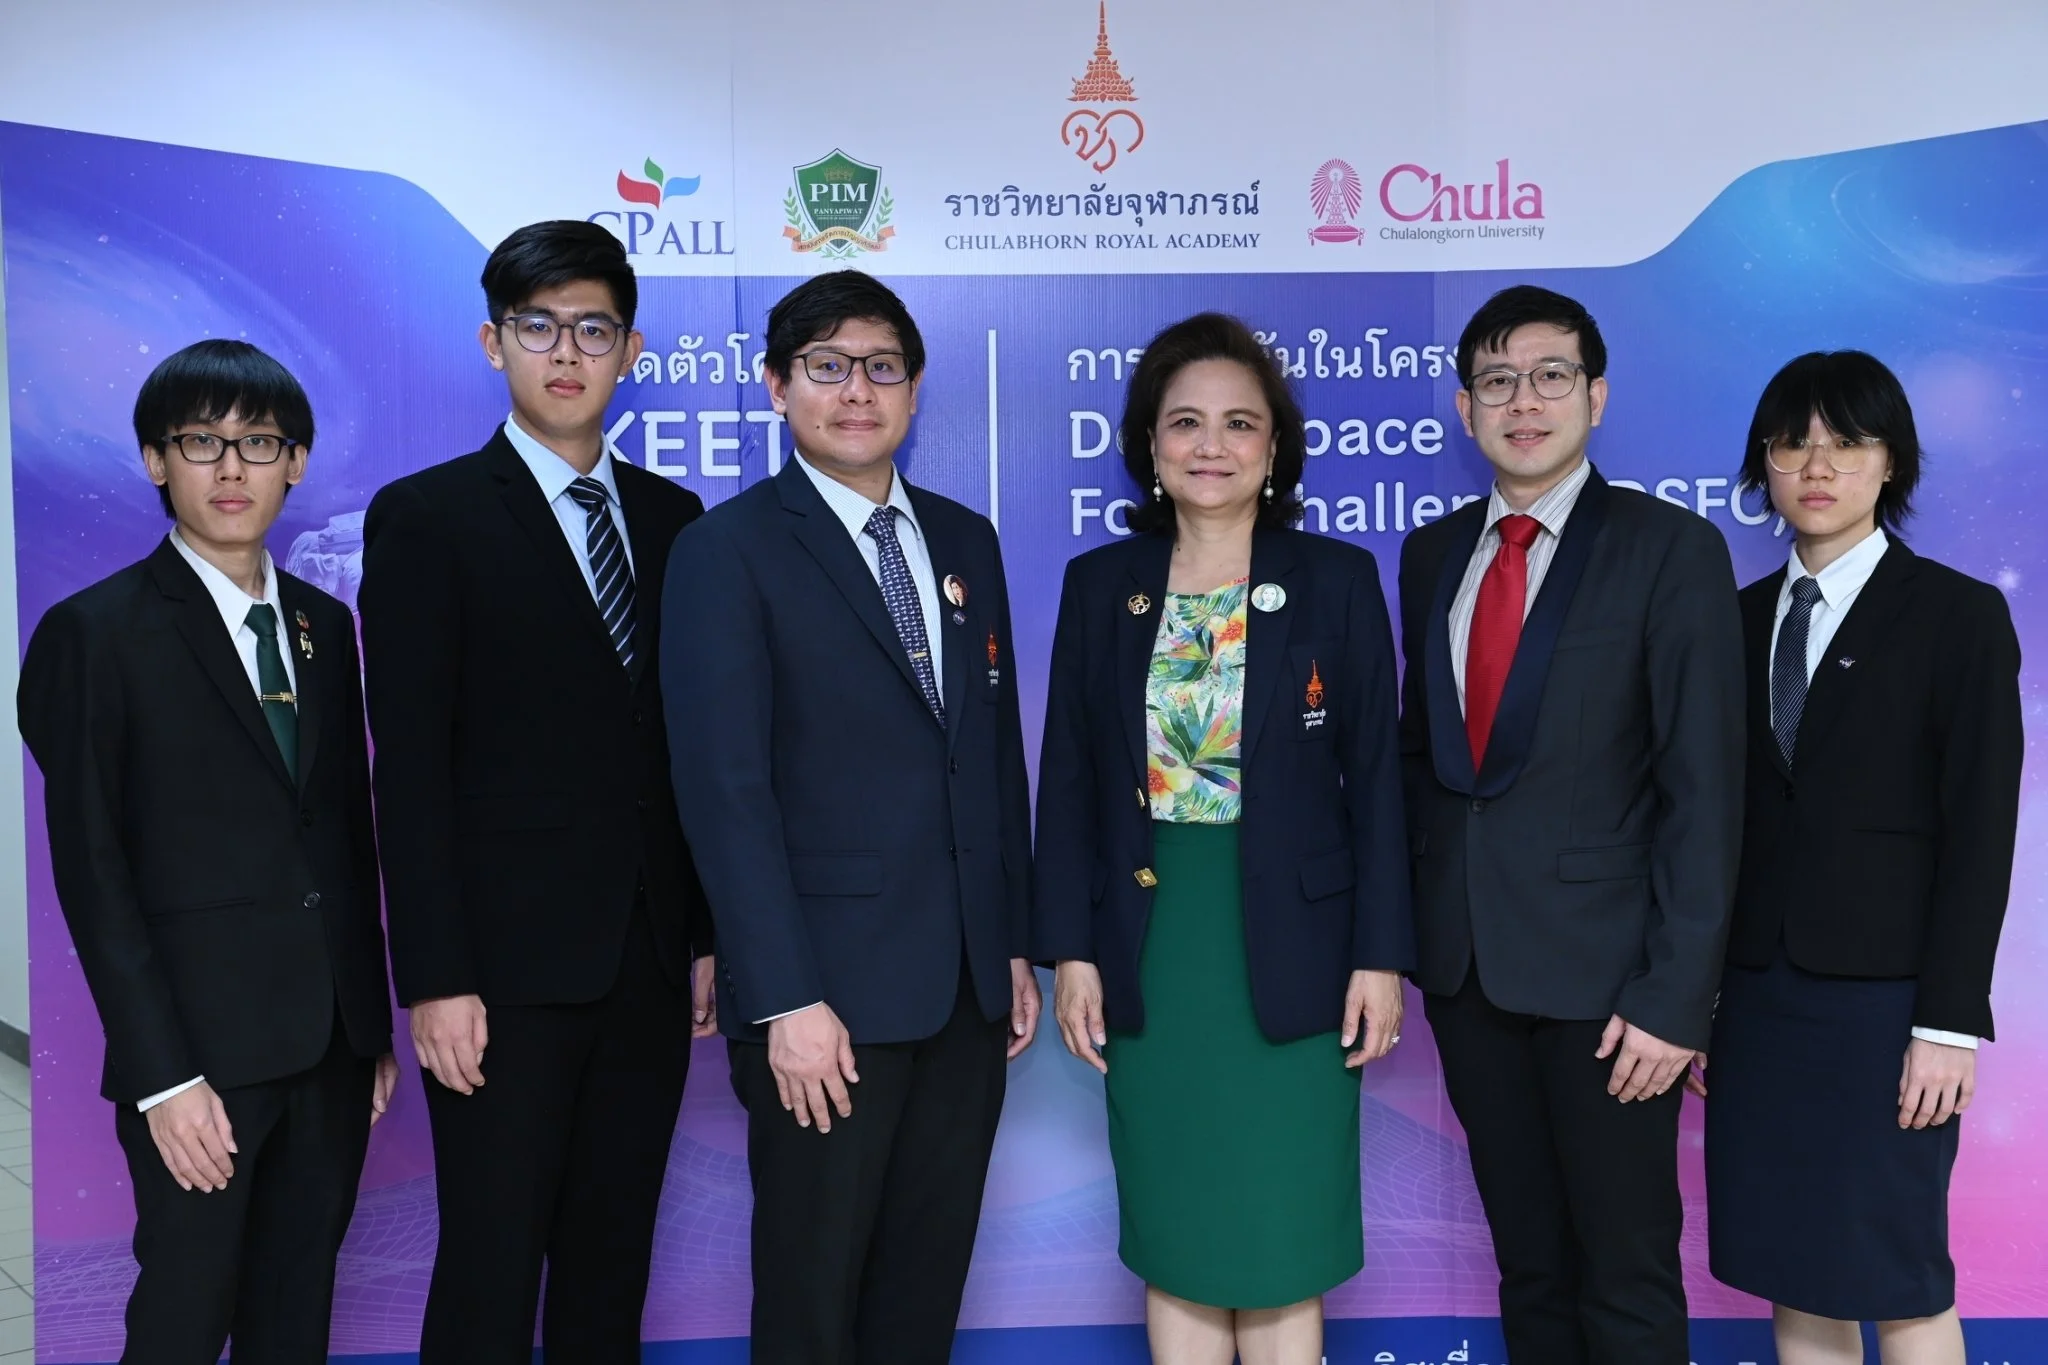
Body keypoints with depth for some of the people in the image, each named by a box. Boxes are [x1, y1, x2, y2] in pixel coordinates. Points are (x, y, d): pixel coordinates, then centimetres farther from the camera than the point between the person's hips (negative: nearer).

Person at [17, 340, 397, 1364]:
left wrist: (375, 1023, 10)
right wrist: (163, 1076, -13)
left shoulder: (325, 626, 11)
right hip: (202, 1048, -5)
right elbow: (91, 872, -8)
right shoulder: (97, 633, -5)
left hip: (332, 1046, 5)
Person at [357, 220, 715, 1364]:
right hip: (509, 966, -4)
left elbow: (692, 741, 10)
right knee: (492, 1273, 4)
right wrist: (435, 978, -12)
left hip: (650, 960, 4)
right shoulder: (426, 518, -3)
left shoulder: (673, 517, 11)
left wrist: (709, 932, 8)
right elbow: (412, 769, -8)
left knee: (613, 1262, 14)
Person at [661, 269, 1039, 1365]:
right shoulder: (729, 550, -6)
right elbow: (726, 789, -13)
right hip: (828, 996, -5)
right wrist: (784, 999, -17)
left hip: (968, 987, 5)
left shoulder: (966, 542, 12)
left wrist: (1016, 943, 11)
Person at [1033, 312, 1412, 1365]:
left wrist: (1381, 954, -5)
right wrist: (1070, 950, -1)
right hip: (1148, 953, 2)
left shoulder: (1338, 579, -1)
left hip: (1290, 952, -2)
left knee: (1280, 1245, 5)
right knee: (1171, 1244, 11)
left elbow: (1374, 778, -1)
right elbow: (1068, 780, 5)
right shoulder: (1098, 584, 4)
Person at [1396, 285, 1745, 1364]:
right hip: (1466, 962, 5)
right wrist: (1410, 926, 8)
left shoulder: (1671, 549, -7)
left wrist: (1675, 994, -15)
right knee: (1526, 1267, 17)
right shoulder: (1432, 553, 9)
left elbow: (1705, 788, -11)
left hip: (1602, 972, -4)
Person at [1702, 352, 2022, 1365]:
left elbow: (1980, 831, -7)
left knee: (1895, 1279, 2)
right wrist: (1700, 990, 7)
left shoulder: (1959, 615, -2)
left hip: (1882, 995, -4)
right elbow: (1726, 809, 10)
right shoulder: (1743, 617, 11)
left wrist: (1950, 1021, -12)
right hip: (1758, 992, 4)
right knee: (1793, 1280, 10)